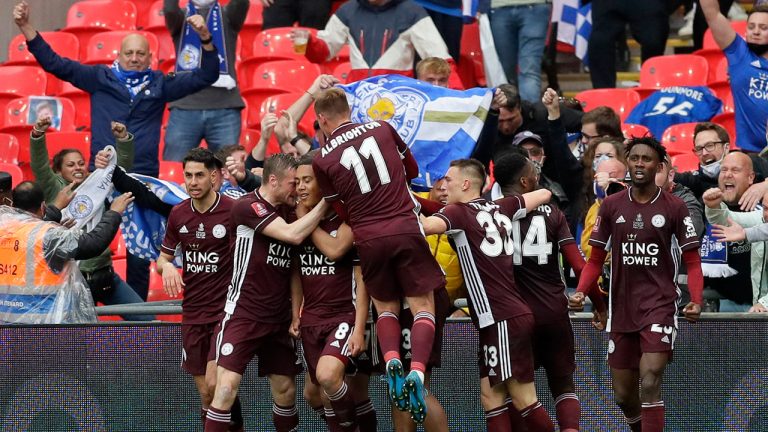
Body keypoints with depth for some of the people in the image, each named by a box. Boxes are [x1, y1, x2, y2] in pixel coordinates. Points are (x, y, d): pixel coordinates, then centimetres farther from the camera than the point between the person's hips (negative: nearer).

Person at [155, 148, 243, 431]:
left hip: (225, 311, -5)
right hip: (193, 315, 5)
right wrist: (167, 266, -7)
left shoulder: (233, 211, -11)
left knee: (215, 383, -17)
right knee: (205, 394, 6)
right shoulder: (179, 214, 5)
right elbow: (163, 258, 15)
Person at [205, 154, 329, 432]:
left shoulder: (289, 212, 9)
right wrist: (325, 201, -19)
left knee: (286, 391, 9)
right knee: (226, 388, -15)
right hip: (243, 315, -7)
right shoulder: (247, 207, -13)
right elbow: (293, 235, -24)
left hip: (279, 320, 7)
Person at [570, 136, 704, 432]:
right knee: (624, 395, 10)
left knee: (649, 383, -19)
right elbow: (596, 259, 10)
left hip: (659, 306, -4)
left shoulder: (674, 207, -2)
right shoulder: (611, 206, 6)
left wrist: (696, 301, -15)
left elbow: (692, 260, 0)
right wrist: (580, 292, -7)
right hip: (621, 307, 4)